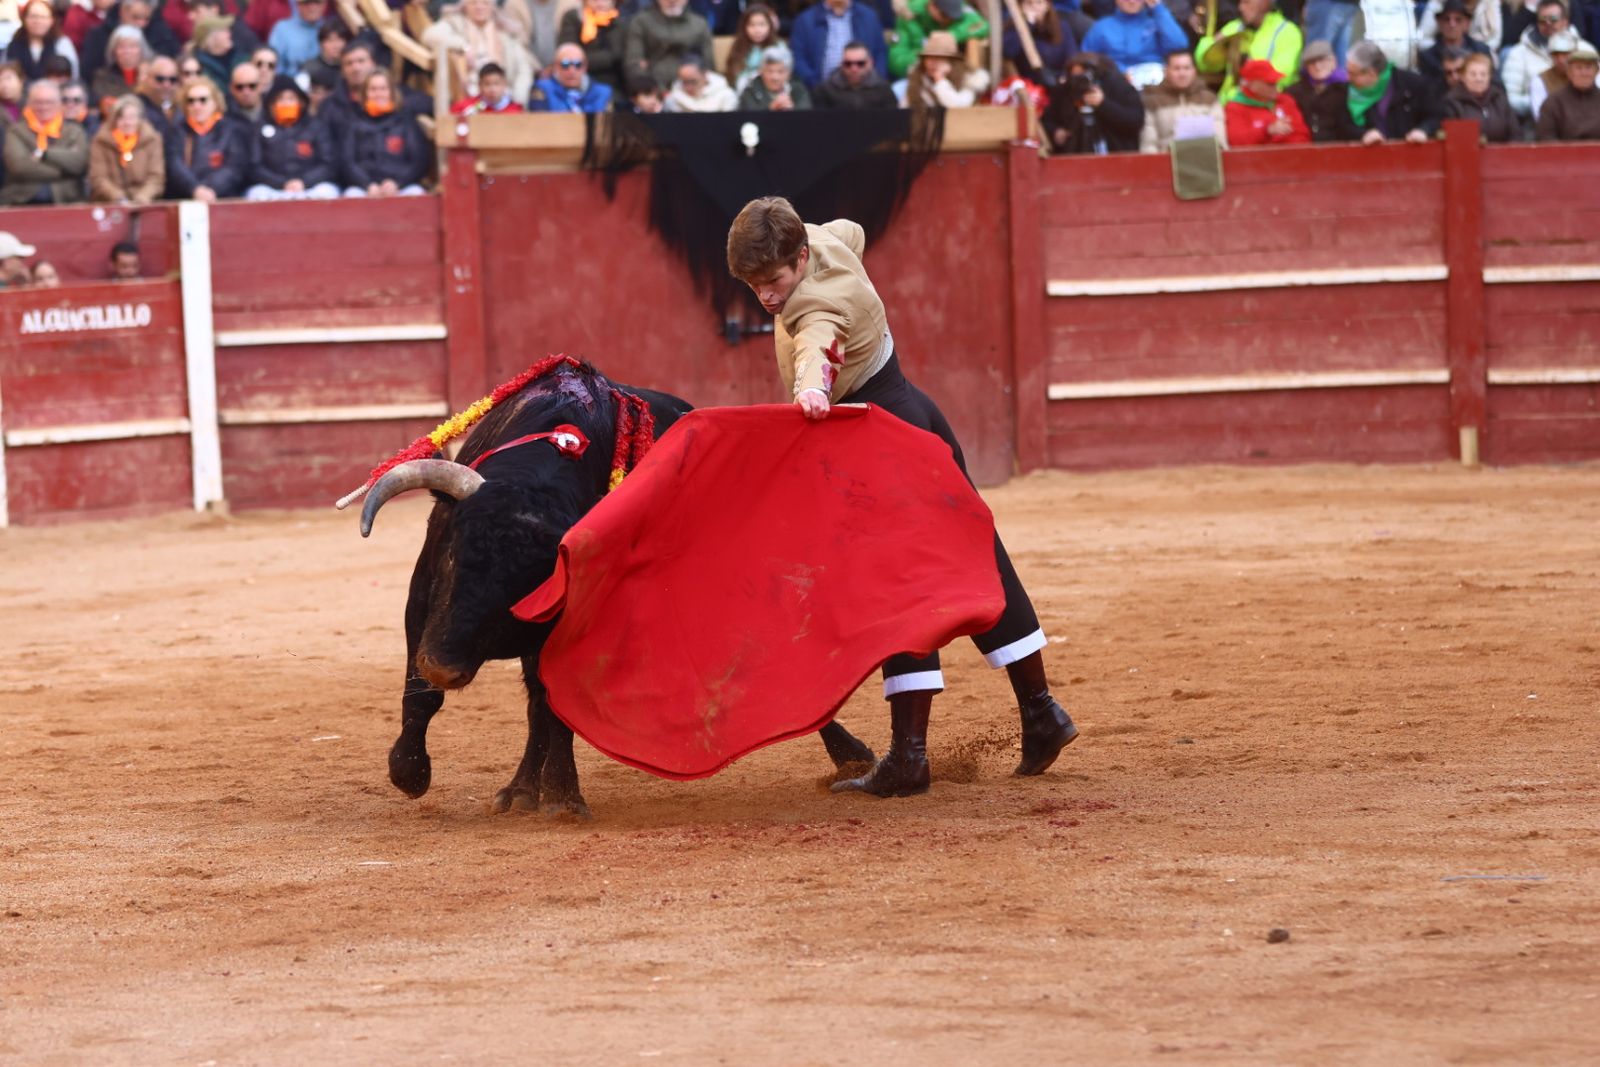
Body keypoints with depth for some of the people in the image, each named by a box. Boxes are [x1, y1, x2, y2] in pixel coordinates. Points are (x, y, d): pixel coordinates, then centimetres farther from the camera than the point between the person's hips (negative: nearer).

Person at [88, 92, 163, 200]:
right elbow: (98, 178, -5)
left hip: (143, 206, 1)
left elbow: (155, 177, 1)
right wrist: (118, 197, -22)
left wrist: (144, 195, -19)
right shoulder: (101, 142, 3)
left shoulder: (151, 139, 6)